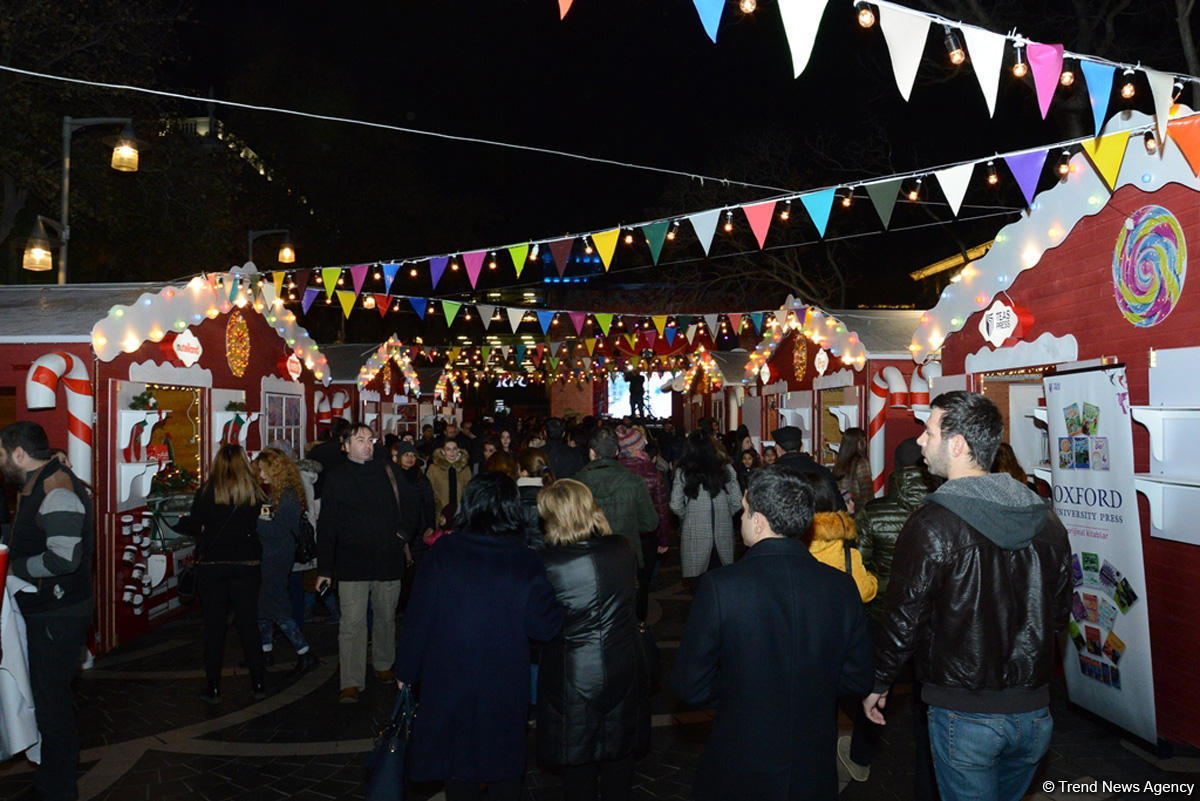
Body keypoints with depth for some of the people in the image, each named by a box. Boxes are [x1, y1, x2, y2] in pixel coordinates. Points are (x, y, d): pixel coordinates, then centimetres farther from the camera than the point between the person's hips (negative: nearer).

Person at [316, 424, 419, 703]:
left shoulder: (387, 471, 5)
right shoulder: (337, 478, 1)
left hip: (388, 559, 2)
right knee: (352, 622, -5)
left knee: (386, 617, 14)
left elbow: (413, 500, 17)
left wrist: (405, 532, 5)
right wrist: (324, 568, -2)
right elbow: (326, 525, 1)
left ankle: (383, 665, 34)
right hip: (351, 562, -2)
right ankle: (351, 683, 1)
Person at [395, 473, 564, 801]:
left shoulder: (442, 553, -13)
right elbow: (546, 628, -11)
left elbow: (418, 619, -9)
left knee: (457, 767, 18)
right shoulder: (527, 563, -13)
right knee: (505, 766, 19)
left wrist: (406, 672, 3)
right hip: (506, 686, 0)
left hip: (449, 679, 0)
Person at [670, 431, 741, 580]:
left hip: (694, 535, -2)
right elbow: (737, 502, 2)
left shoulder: (682, 473, -5)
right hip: (723, 533, 2)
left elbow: (676, 506, -8)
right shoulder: (726, 470, 1)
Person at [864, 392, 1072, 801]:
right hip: (1033, 709, 6)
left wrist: (878, 684, 1)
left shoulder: (932, 525, -20)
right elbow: (1059, 612, 11)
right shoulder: (1045, 517, 0)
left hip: (965, 714, -6)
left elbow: (903, 620, -14)